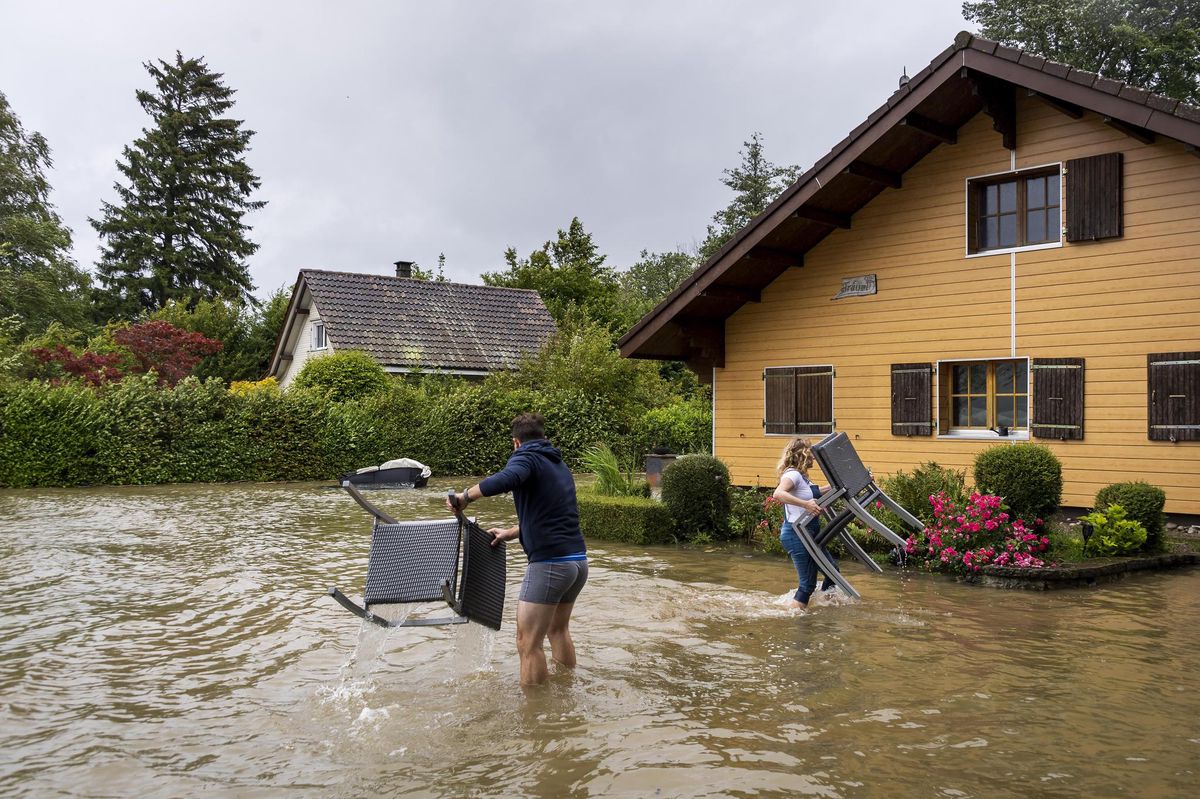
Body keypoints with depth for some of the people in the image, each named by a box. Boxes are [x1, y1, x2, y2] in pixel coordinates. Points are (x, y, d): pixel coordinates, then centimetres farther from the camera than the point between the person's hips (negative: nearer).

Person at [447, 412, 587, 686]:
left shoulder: (526, 457, -6)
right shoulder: (559, 465, 20)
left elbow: (506, 480, -29)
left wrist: (466, 496, -16)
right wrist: (512, 533, 33)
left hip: (549, 563, -9)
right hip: (579, 561, 9)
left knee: (528, 643, 0)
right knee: (558, 629, 26)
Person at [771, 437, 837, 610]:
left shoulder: (802, 476, 13)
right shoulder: (793, 474, -16)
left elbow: (813, 493, 33)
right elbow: (778, 493, -36)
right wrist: (805, 504, -41)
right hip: (797, 535, -10)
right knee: (808, 584, -8)